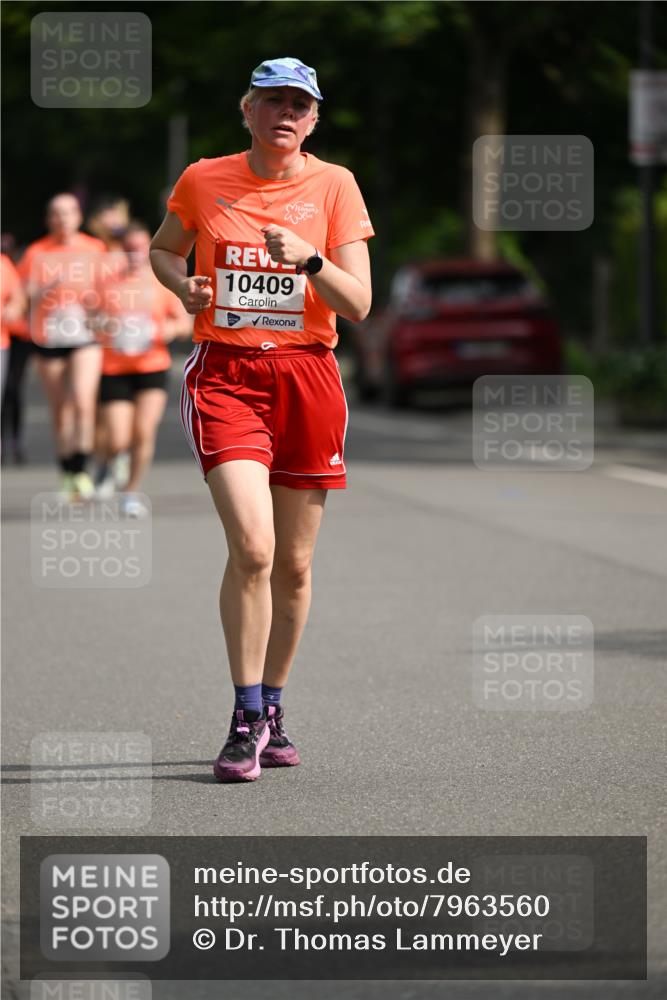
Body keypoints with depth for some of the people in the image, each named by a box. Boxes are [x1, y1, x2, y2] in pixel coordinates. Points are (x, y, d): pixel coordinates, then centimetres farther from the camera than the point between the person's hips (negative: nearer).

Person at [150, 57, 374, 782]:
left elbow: (358, 305, -2)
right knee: (252, 547, -18)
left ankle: (272, 708, 24)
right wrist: (184, 286, 2)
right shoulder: (203, 180, 4)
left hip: (306, 375, 1)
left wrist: (310, 258, -20)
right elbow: (162, 249, 23)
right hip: (224, 372, -1)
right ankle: (246, 719, -9)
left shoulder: (334, 186, 2)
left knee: (294, 562, 6)